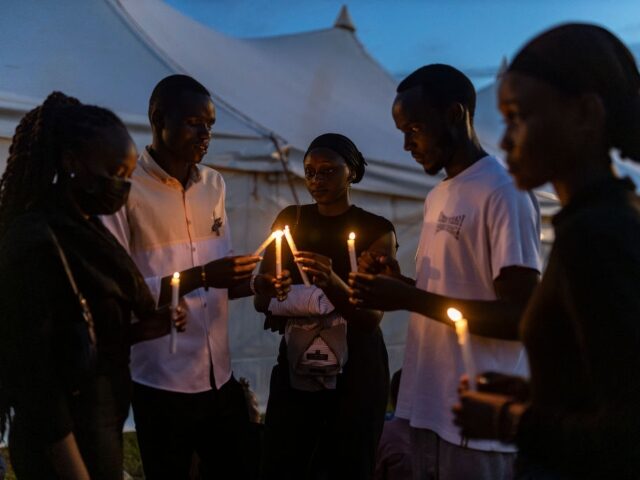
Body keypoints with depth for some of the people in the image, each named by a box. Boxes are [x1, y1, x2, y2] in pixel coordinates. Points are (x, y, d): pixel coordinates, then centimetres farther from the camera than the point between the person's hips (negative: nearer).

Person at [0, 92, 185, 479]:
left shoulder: (86, 228, 6)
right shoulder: (36, 243, -21)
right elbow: (34, 374, -22)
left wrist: (142, 330, -2)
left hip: (100, 425, 8)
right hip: (68, 443, -8)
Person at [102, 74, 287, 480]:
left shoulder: (214, 184, 9)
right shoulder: (127, 188, -12)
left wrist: (254, 284, -5)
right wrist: (199, 277, -24)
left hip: (221, 377, 6)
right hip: (162, 384, -6)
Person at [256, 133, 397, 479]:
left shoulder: (376, 230, -5)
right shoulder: (290, 219, 5)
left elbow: (372, 317, -14)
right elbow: (260, 299, 4)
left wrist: (332, 284, -32)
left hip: (354, 373, -2)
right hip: (294, 367, 3)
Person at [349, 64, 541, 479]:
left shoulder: (504, 195, -13)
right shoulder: (438, 197, 15)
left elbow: (520, 317, -18)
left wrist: (408, 298, -21)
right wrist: (397, 284, 2)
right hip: (429, 412, 8)